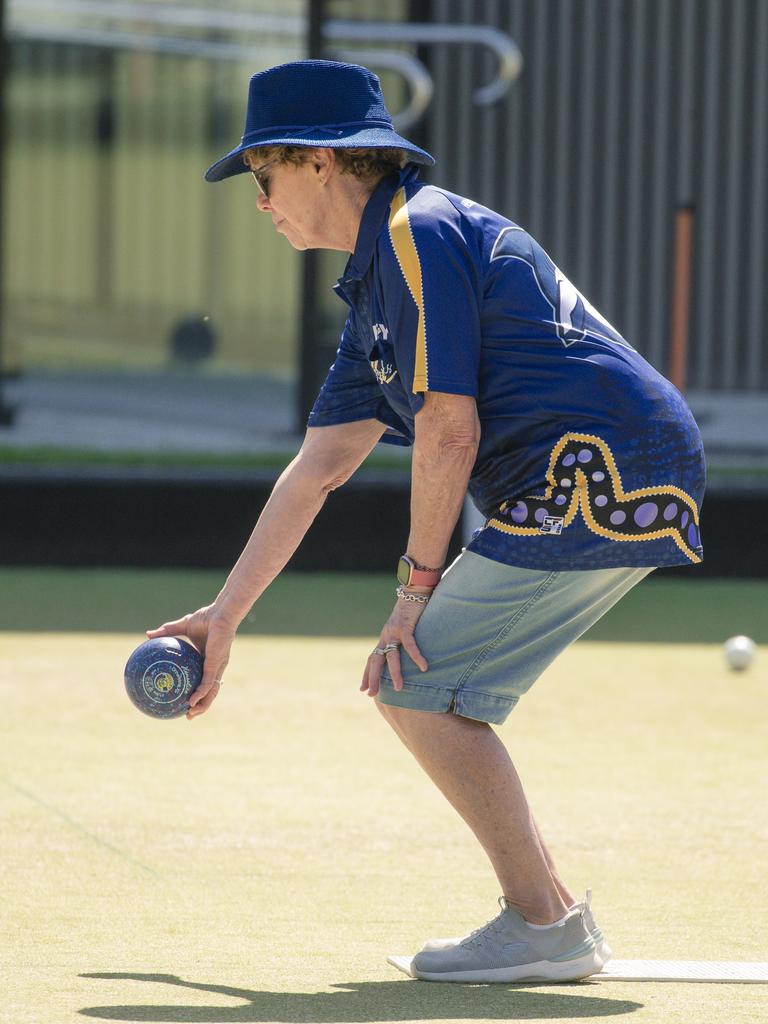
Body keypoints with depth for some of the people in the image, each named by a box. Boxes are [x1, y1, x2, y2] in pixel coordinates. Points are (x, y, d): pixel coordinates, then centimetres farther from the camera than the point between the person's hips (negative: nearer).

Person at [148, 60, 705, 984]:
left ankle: (542, 926, -7)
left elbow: (449, 430, -15)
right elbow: (318, 467, 24)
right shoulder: (377, 282, 22)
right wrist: (223, 617, 23)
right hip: (616, 490, 10)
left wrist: (420, 579, -7)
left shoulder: (421, 233, -10)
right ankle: (556, 921, 14)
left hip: (602, 473, -10)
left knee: (415, 683, -9)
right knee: (414, 677, 13)